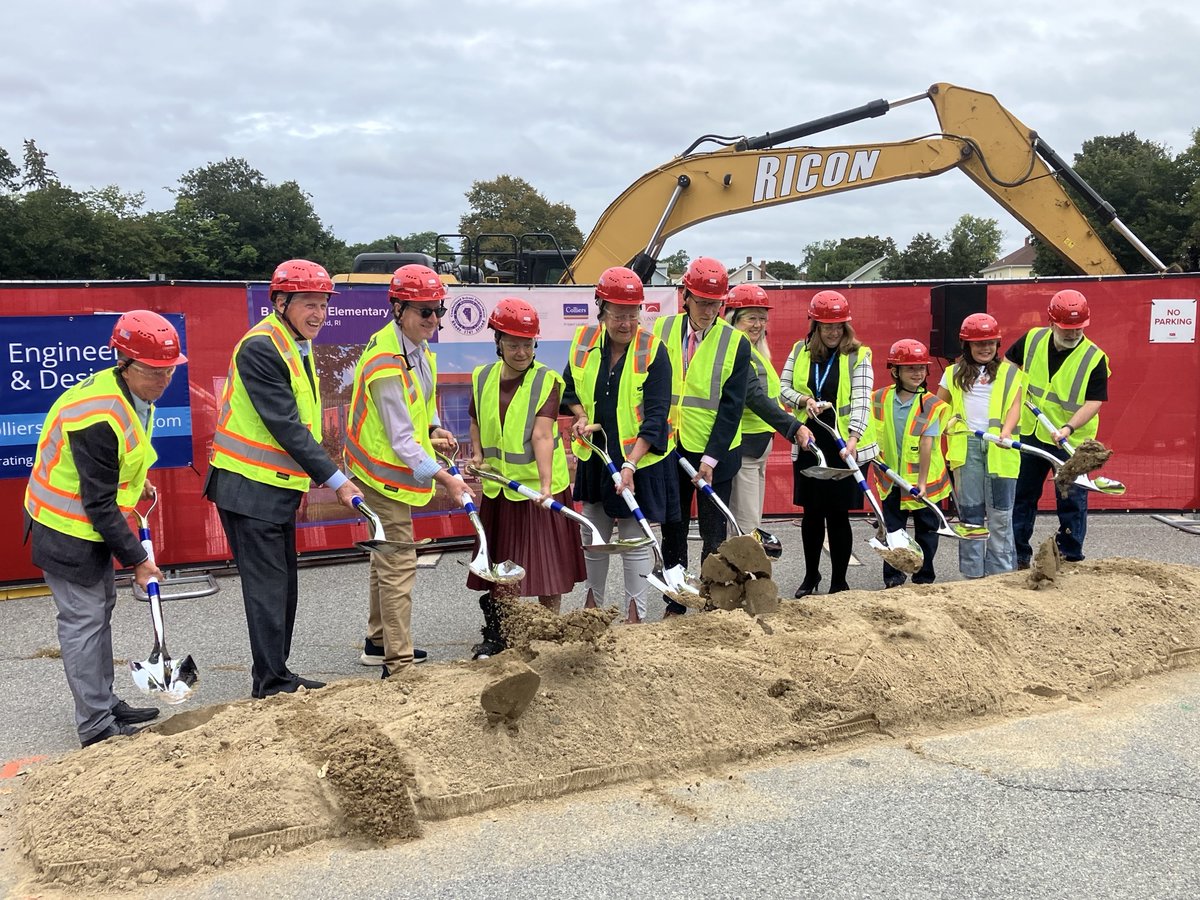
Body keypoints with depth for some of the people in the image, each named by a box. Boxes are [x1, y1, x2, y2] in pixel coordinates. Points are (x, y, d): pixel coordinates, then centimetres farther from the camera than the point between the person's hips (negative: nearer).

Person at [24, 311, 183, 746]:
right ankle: (96, 729, 4)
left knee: (101, 609, 17)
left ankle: (105, 705, 31)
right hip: (67, 530, -10)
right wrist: (136, 558, -21)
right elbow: (99, 504, -27)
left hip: (90, 522, 10)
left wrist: (135, 482, 15)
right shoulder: (98, 417, -31)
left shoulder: (133, 393, -1)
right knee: (84, 620, -4)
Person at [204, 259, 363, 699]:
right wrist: (336, 480, -22)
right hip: (249, 489, -10)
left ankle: (278, 675, 27)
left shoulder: (297, 345, 12)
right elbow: (285, 427, -23)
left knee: (284, 585, 15)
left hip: (278, 487, 10)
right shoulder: (260, 348, -19)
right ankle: (270, 684, 7)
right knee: (266, 586, -3)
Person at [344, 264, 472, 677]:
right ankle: (399, 663, -1)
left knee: (387, 555, 21)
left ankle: (378, 642, 37)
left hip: (398, 469, 10)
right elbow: (400, 439, -28)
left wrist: (433, 429, 0)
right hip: (385, 473, -10)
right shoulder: (386, 362, -26)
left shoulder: (417, 348, 4)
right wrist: (443, 478, -32)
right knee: (399, 566, -8)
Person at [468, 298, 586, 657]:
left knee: (546, 563, 5)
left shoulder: (547, 381, -12)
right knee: (502, 565, 12)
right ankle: (498, 635, 26)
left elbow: (542, 435, -23)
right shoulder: (483, 378, 2)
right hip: (498, 487, 4)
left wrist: (546, 484, -34)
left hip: (539, 486, -4)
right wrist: (477, 454, 1)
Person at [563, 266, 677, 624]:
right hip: (595, 456, 5)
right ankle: (594, 601, 36)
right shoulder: (584, 341, -2)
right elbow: (570, 387, 15)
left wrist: (630, 463, -26)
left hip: (641, 459, -4)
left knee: (635, 541, 3)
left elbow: (655, 416, -18)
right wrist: (580, 415, -6)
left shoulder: (653, 350, -14)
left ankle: (635, 614, 17)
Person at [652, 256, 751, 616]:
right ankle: (674, 606, 23)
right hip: (669, 447, 3)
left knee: (713, 534, 5)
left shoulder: (736, 343, -7)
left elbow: (732, 406, -9)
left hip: (715, 452, -3)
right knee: (672, 531, 11)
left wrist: (711, 458, -15)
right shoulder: (662, 330, 1)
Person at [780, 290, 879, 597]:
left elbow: (861, 399, -15)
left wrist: (853, 437, -29)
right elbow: (783, 387, 9)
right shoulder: (800, 351, 6)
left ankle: (839, 583, 14)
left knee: (838, 514, 1)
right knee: (812, 512, 11)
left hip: (844, 446, -3)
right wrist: (803, 400, -12)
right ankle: (811, 575, 29)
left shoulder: (858, 355, -5)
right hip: (808, 443, 3)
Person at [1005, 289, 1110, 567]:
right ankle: (1018, 553, 24)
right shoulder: (1032, 340, -4)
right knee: (1022, 494, 12)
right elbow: (1010, 363, 17)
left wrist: (1068, 428, -31)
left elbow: (1093, 402, -18)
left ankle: (1070, 557, 17)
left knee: (1072, 499, 3)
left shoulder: (1094, 358, -14)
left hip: (1072, 441, -4)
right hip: (1030, 433, 4)